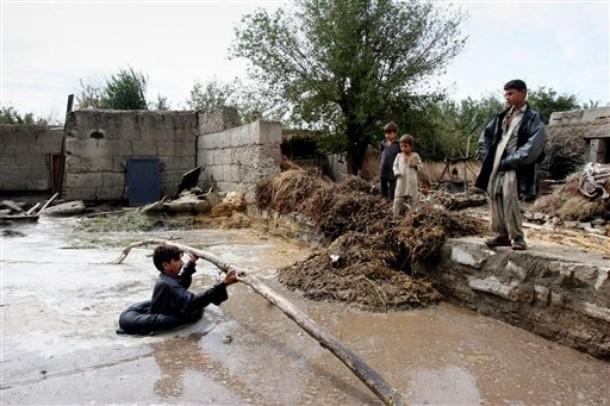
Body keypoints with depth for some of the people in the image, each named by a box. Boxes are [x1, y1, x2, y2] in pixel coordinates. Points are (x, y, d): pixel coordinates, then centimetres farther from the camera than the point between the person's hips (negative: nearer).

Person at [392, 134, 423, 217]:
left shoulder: (415, 155, 3)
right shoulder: (399, 156, 7)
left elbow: (421, 165, 7)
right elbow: (395, 165, 10)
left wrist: (415, 165, -13)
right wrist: (396, 172, -9)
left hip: (412, 181, -1)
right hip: (401, 181, 1)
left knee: (413, 199, 6)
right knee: (398, 199, -1)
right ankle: (395, 216, 5)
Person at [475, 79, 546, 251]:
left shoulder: (532, 118, -3)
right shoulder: (502, 116, 17)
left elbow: (534, 146, -15)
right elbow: (486, 135, 25)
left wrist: (510, 161, -17)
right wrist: (485, 155, 10)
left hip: (514, 167, -6)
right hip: (495, 165, 7)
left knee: (510, 199, -16)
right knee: (495, 198, 4)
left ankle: (517, 237, -4)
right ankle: (502, 235, 13)